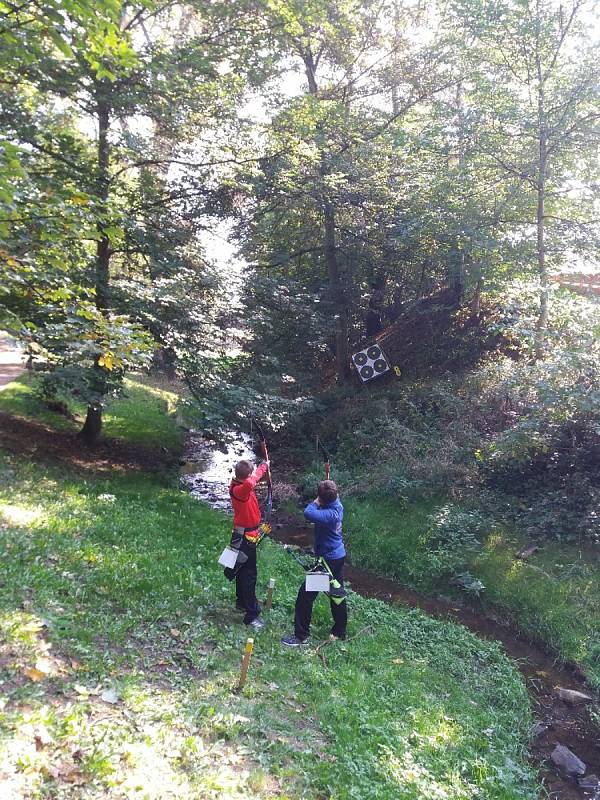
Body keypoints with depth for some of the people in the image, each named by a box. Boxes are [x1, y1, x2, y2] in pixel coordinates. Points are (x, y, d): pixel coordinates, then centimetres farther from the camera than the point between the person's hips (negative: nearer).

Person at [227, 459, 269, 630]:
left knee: (244, 570, 24)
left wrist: (263, 468, 18)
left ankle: (242, 602, 42)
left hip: (246, 535, 10)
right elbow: (249, 484, -52)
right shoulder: (238, 490, -28)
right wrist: (263, 468, -35)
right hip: (245, 537, -10)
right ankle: (251, 615, 2)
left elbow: (250, 482, 26)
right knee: (249, 575, -4)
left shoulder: (242, 486, 1)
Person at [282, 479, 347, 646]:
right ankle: (340, 632, 35)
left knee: (306, 595, 1)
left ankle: (301, 635, 9)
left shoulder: (329, 514, -30)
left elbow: (308, 513, -45)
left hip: (328, 560, -9)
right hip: (339, 556, 9)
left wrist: (316, 501, -28)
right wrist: (330, 488, 3)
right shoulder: (338, 505, -4)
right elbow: (335, 495, 21)